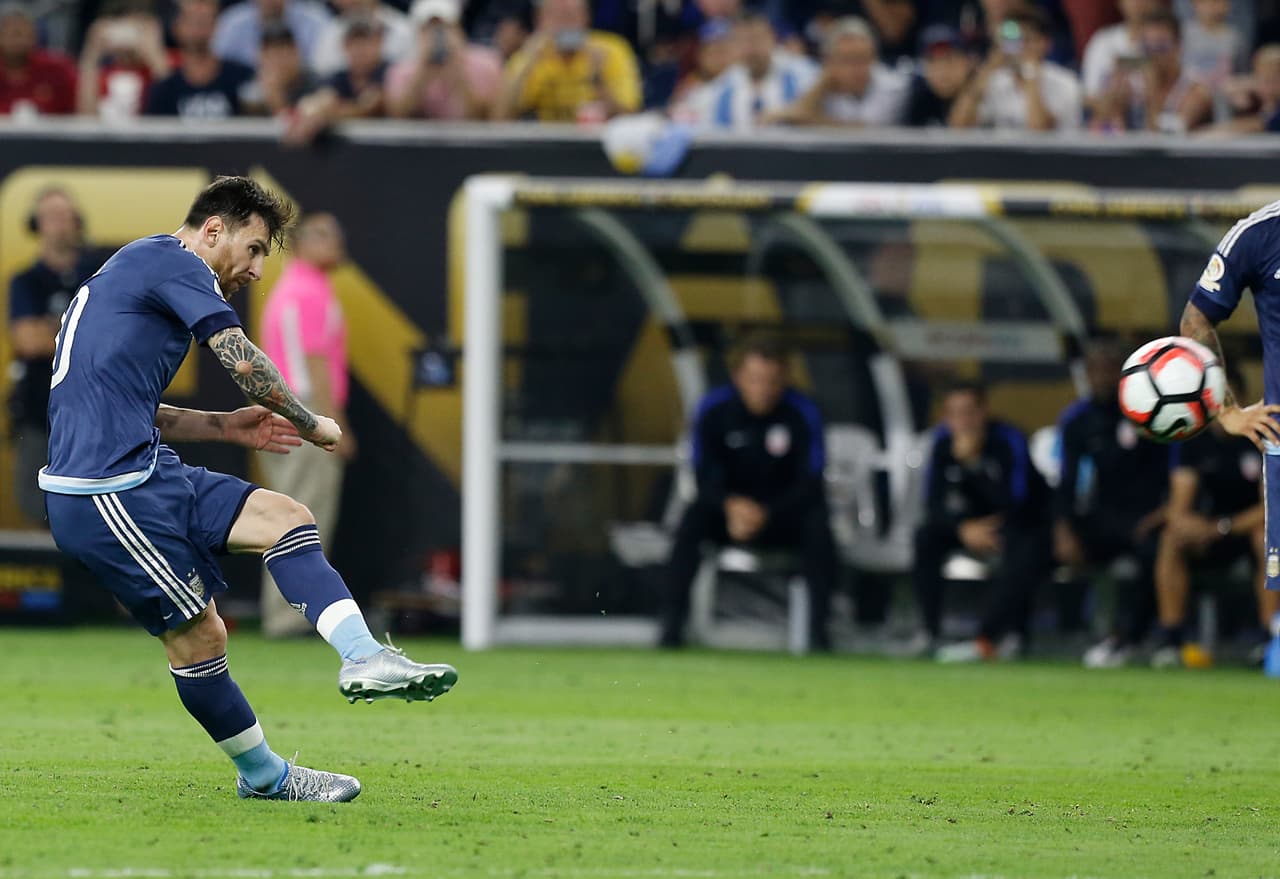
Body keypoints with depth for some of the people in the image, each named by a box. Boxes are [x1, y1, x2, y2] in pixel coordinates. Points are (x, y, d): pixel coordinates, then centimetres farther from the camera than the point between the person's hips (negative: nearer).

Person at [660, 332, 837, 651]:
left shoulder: (802, 413, -11)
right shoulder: (714, 409, -9)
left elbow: (810, 482, -13)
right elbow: (705, 476, -9)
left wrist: (765, 514, -29)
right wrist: (731, 505, -32)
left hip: (783, 515, -1)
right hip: (729, 509, 1)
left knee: (817, 523, -32)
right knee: (694, 517, -30)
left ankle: (818, 629, -28)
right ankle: (672, 624, -30)